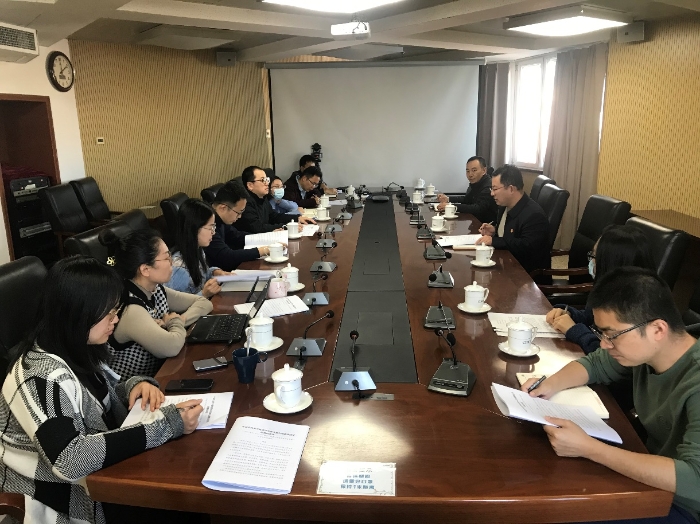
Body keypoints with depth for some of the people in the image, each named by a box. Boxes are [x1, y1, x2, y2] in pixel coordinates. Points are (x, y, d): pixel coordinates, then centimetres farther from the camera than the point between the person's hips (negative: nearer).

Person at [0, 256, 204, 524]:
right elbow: (69, 459, -37)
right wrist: (165, 424, -36)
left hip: (97, 473, 7)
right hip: (66, 495, -7)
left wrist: (136, 385, -10)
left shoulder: (77, 350, -3)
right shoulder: (42, 376, -28)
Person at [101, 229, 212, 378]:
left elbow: (204, 303, 7)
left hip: (161, 371, 7)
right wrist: (176, 322, -16)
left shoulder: (156, 290, -1)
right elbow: (172, 346, -36)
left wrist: (181, 319, -12)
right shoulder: (129, 308, -24)